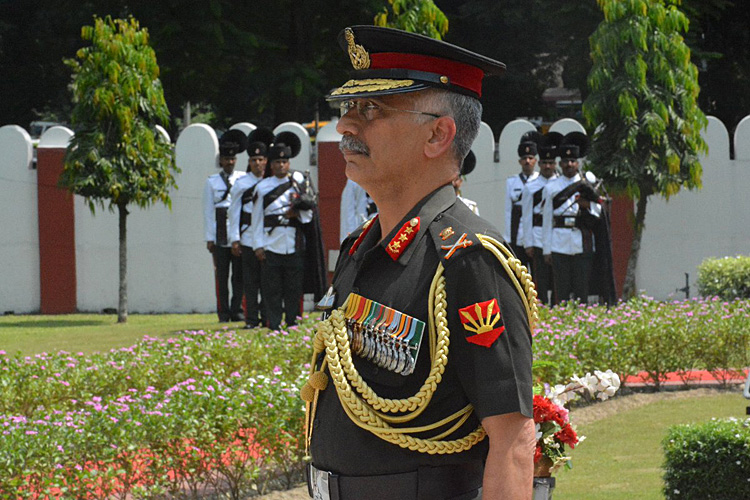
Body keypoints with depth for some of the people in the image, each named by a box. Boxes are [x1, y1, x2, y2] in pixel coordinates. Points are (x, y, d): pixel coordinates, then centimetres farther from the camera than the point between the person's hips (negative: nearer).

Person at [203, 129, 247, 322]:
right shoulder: (212, 182, 7)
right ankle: (223, 313, 5)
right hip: (220, 236, -1)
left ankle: (237, 311, 7)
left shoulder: (243, 179, 9)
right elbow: (208, 211, 5)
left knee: (239, 274, 0)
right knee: (221, 274, 0)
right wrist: (209, 238, 0)